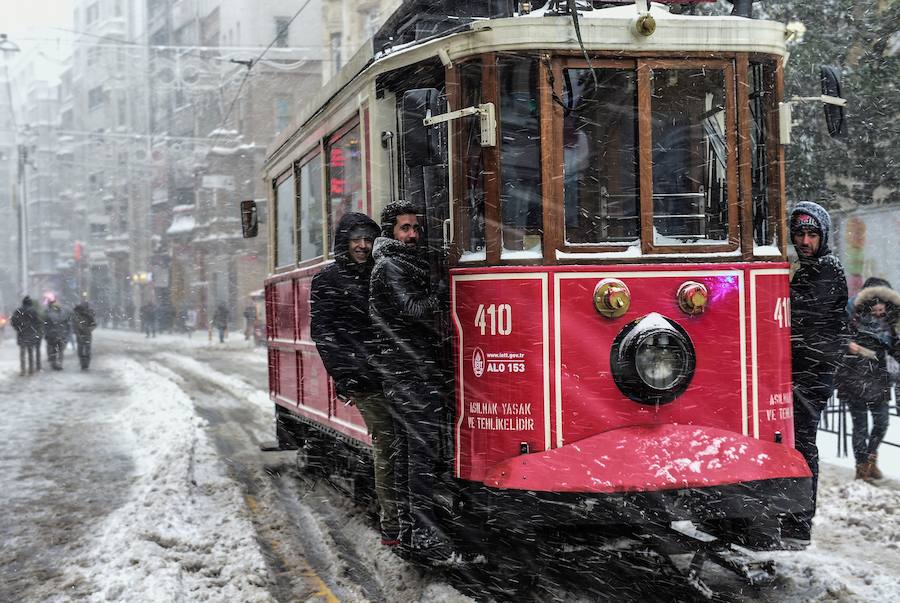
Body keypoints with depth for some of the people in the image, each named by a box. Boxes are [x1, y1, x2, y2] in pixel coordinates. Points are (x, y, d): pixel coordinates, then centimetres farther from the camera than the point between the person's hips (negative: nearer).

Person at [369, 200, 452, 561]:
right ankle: (424, 534, -12)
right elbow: (413, 309, -20)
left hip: (404, 372, 10)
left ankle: (408, 528, 16)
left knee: (408, 448, 11)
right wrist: (444, 298, -9)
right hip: (411, 372, -10)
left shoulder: (403, 264, 22)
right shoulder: (390, 267, -9)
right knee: (424, 447, -12)